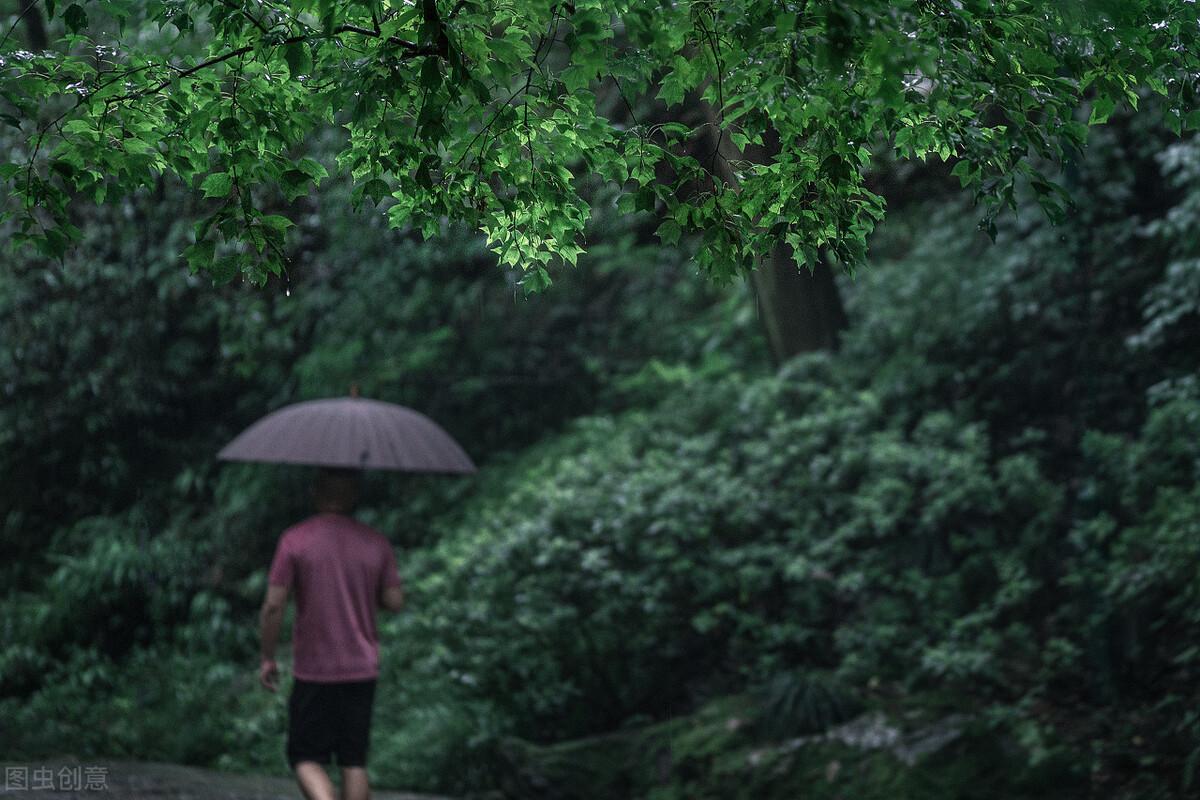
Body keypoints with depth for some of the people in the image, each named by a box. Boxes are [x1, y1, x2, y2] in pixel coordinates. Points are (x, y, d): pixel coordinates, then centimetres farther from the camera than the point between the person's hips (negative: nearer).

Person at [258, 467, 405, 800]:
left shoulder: (294, 540, -7)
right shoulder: (377, 542, 1)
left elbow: (274, 605, -10)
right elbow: (395, 601, 2)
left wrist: (267, 657, 0)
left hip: (313, 671, -3)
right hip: (362, 669, 3)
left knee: (306, 757, 6)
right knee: (354, 760, 10)